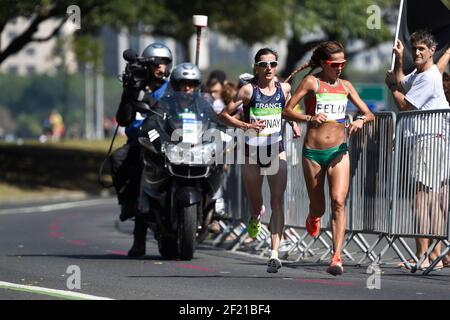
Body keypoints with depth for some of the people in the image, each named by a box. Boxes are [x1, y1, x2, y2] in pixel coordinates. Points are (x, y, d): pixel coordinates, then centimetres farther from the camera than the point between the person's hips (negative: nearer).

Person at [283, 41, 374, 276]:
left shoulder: (345, 86, 10)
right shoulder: (311, 82, -2)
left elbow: (369, 114, 14)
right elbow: (287, 111, -5)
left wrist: (360, 120, -9)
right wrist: (310, 118, -22)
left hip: (338, 152, 2)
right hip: (313, 152, -2)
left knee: (338, 202, -16)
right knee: (318, 208, 9)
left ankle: (336, 257, -20)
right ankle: (313, 218, 48)